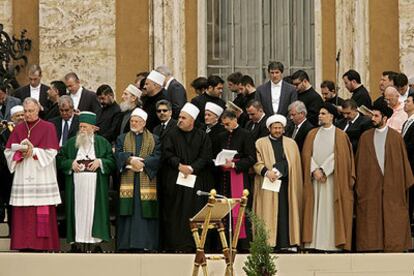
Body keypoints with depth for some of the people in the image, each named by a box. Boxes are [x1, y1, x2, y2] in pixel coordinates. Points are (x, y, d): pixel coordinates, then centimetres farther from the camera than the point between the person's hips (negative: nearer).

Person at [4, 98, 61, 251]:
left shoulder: (48, 128, 3)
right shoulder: (19, 129, 14)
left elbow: (51, 152, -4)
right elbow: (8, 151, 10)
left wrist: (33, 152, -11)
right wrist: (21, 152, -9)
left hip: (42, 176, -3)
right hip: (22, 177, 3)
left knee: (43, 214, -7)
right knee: (23, 214, -2)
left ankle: (43, 245, -5)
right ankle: (24, 246, 0)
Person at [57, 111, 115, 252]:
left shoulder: (102, 142, 8)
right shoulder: (71, 142, 11)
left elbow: (112, 161, 5)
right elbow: (60, 159, 11)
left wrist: (100, 162, -11)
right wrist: (71, 163, -6)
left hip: (95, 186, -1)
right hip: (76, 186, 1)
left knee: (94, 210, -5)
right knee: (77, 211, -3)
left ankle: (96, 241, -4)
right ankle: (75, 242, -1)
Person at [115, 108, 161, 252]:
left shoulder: (154, 140, 12)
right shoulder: (122, 138, 17)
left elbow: (157, 157, -2)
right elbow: (118, 154, 0)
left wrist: (142, 163, -15)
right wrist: (131, 160, -18)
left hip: (147, 181, -1)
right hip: (127, 181, 1)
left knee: (145, 211, -6)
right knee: (129, 211, -4)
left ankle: (146, 243, -6)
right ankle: (127, 243, -4)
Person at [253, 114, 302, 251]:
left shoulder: (291, 143, 16)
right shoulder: (261, 143, 9)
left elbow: (296, 165, 13)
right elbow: (257, 163, -1)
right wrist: (266, 172, -19)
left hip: (286, 183, 2)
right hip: (268, 183, -2)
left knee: (286, 213, -3)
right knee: (269, 213, -5)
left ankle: (286, 242, -2)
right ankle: (268, 242, -6)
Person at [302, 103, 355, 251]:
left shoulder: (340, 135, 3)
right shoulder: (312, 134, 13)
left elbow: (338, 155, -5)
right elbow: (307, 153, 6)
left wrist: (324, 170, -12)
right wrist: (315, 170, -9)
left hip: (332, 178, -3)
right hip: (314, 178, 3)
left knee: (330, 210, -5)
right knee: (315, 210, 0)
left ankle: (333, 243, -4)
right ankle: (314, 242, 0)